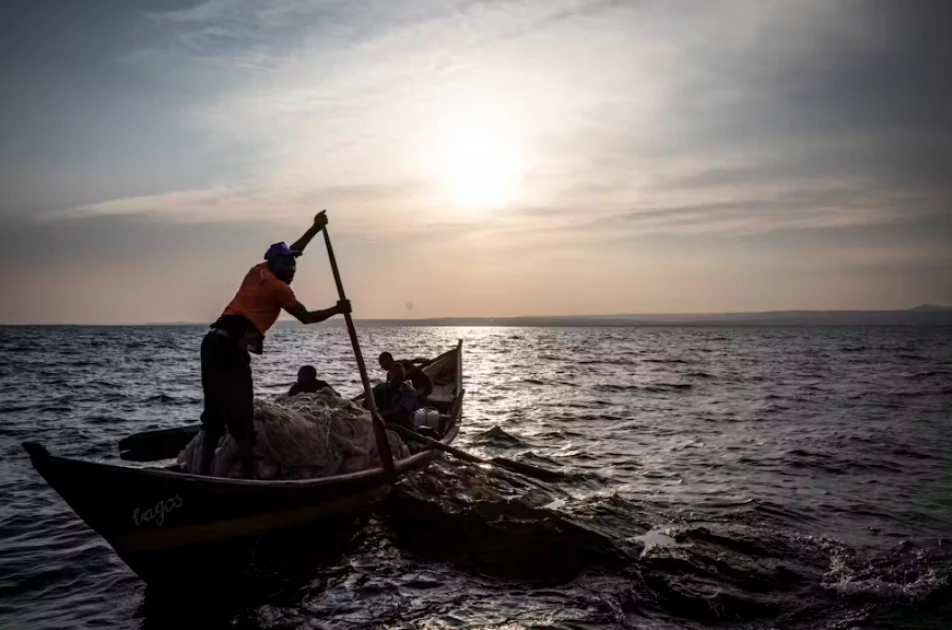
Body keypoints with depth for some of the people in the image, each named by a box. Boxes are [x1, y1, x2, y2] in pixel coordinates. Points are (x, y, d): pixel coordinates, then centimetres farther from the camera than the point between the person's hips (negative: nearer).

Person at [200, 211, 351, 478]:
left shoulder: (257, 272, 19)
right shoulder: (279, 288, -2)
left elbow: (288, 252, 32)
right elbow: (306, 317, 6)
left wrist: (315, 228, 36)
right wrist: (337, 309, 17)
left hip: (213, 342, 8)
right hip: (231, 348, -8)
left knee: (215, 411, 13)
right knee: (241, 415, -4)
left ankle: (204, 472, 14)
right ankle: (248, 476, 0)